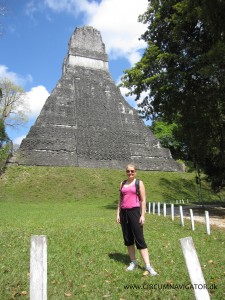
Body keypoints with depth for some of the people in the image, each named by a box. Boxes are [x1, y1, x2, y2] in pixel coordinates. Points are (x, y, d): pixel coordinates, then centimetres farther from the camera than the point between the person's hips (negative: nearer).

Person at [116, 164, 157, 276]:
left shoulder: (139, 183, 1)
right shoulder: (122, 184, 13)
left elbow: (143, 200, -3)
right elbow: (120, 199, 15)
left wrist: (142, 215, -10)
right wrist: (118, 214, 9)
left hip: (134, 212, -5)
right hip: (124, 213, 5)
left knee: (139, 239, -6)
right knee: (128, 239, 11)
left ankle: (148, 266, 0)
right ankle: (133, 262, 25)